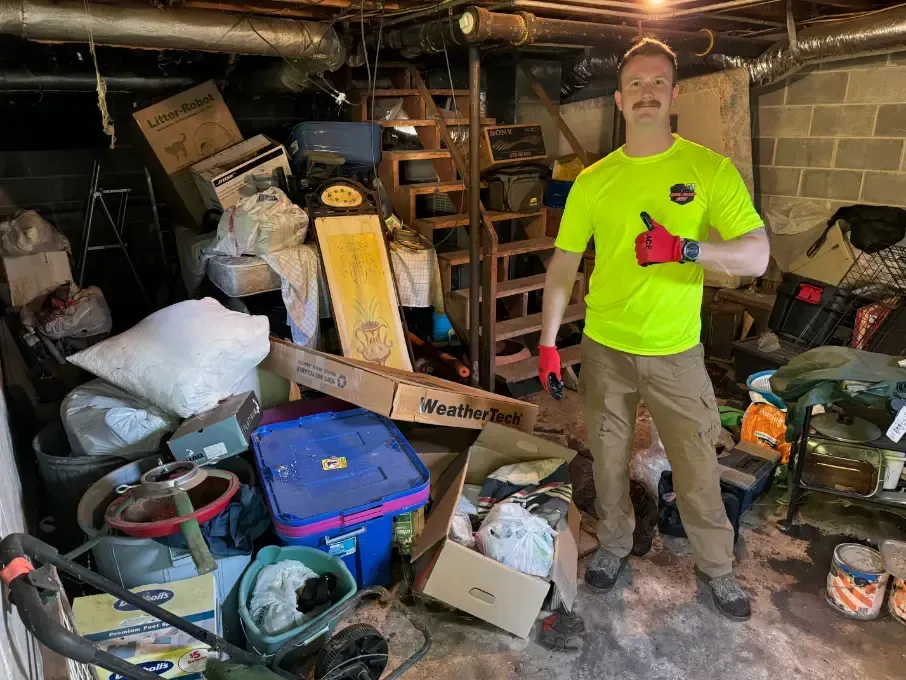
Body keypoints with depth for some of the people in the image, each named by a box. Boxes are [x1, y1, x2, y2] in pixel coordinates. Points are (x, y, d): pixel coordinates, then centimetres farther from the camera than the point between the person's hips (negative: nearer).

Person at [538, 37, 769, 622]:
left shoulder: (711, 169, -6)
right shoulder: (594, 179, 0)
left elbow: (757, 256, -11)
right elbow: (563, 265, 3)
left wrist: (684, 248, -27)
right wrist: (548, 343, 0)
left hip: (677, 352, -1)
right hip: (605, 349, 2)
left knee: (698, 469, 11)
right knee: (608, 461, 17)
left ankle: (717, 565, 36)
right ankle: (615, 545, 42)